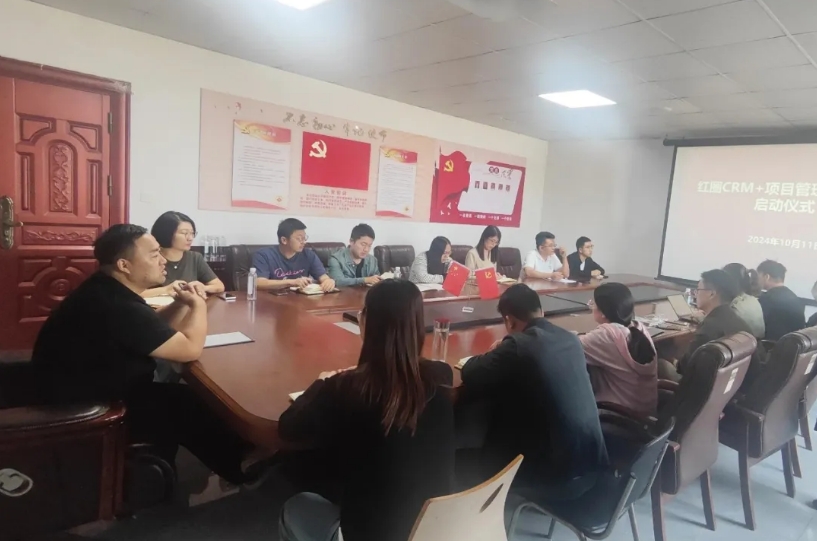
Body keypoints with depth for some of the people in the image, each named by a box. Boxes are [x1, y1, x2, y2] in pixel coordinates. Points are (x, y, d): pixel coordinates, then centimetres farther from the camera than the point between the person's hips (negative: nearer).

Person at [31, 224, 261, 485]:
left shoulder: (108, 290, 0)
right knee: (191, 405, -7)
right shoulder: (116, 307, -32)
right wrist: (198, 305, -11)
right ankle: (240, 470, 12)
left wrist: (181, 304, -5)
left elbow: (153, 326, 14)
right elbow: (190, 349, -29)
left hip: (89, 391, 10)